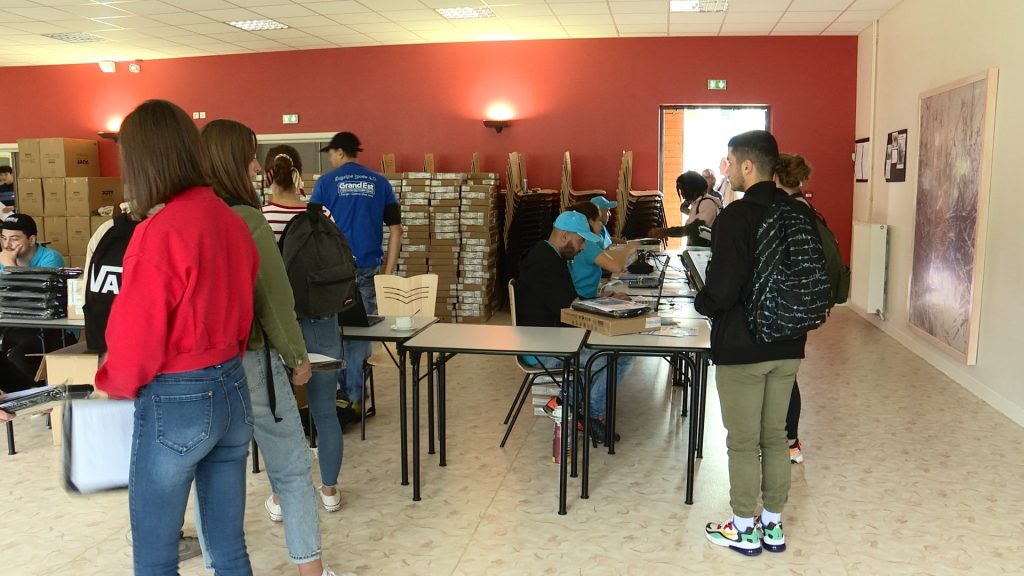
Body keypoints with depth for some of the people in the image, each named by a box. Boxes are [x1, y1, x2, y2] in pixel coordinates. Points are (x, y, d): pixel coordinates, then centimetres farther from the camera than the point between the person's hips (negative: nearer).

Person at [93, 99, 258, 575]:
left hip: (176, 401, -7)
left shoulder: (159, 232, -18)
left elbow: (137, 336, -13)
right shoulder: (232, 221, 2)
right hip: (232, 389, 7)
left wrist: (114, 384, 6)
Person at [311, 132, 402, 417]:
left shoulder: (326, 182, 0)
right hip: (368, 268, 2)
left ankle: (340, 391, 16)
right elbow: (395, 229, 3)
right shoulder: (380, 183, 6)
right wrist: (388, 271, 6)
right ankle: (355, 398, 11)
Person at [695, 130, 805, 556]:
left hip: (742, 348, -7)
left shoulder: (736, 217, -18)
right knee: (775, 437, 16)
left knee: (743, 442, 6)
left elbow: (722, 289, -22)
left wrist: (701, 303, -2)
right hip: (787, 345, 7)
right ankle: (773, 526, 28)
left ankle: (744, 530, 19)